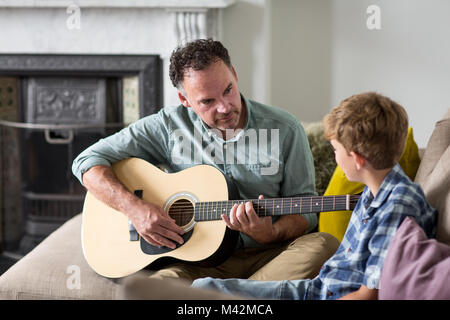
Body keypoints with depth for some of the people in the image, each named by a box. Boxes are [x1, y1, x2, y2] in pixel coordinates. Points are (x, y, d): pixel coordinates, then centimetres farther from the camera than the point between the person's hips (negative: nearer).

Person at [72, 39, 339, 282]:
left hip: (267, 257, 2)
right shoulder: (169, 126, 1)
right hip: (199, 260, -2)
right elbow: (89, 162, 2)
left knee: (324, 244, -31)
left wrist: (271, 234, -18)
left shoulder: (285, 130, 1)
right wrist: (135, 208, -15)